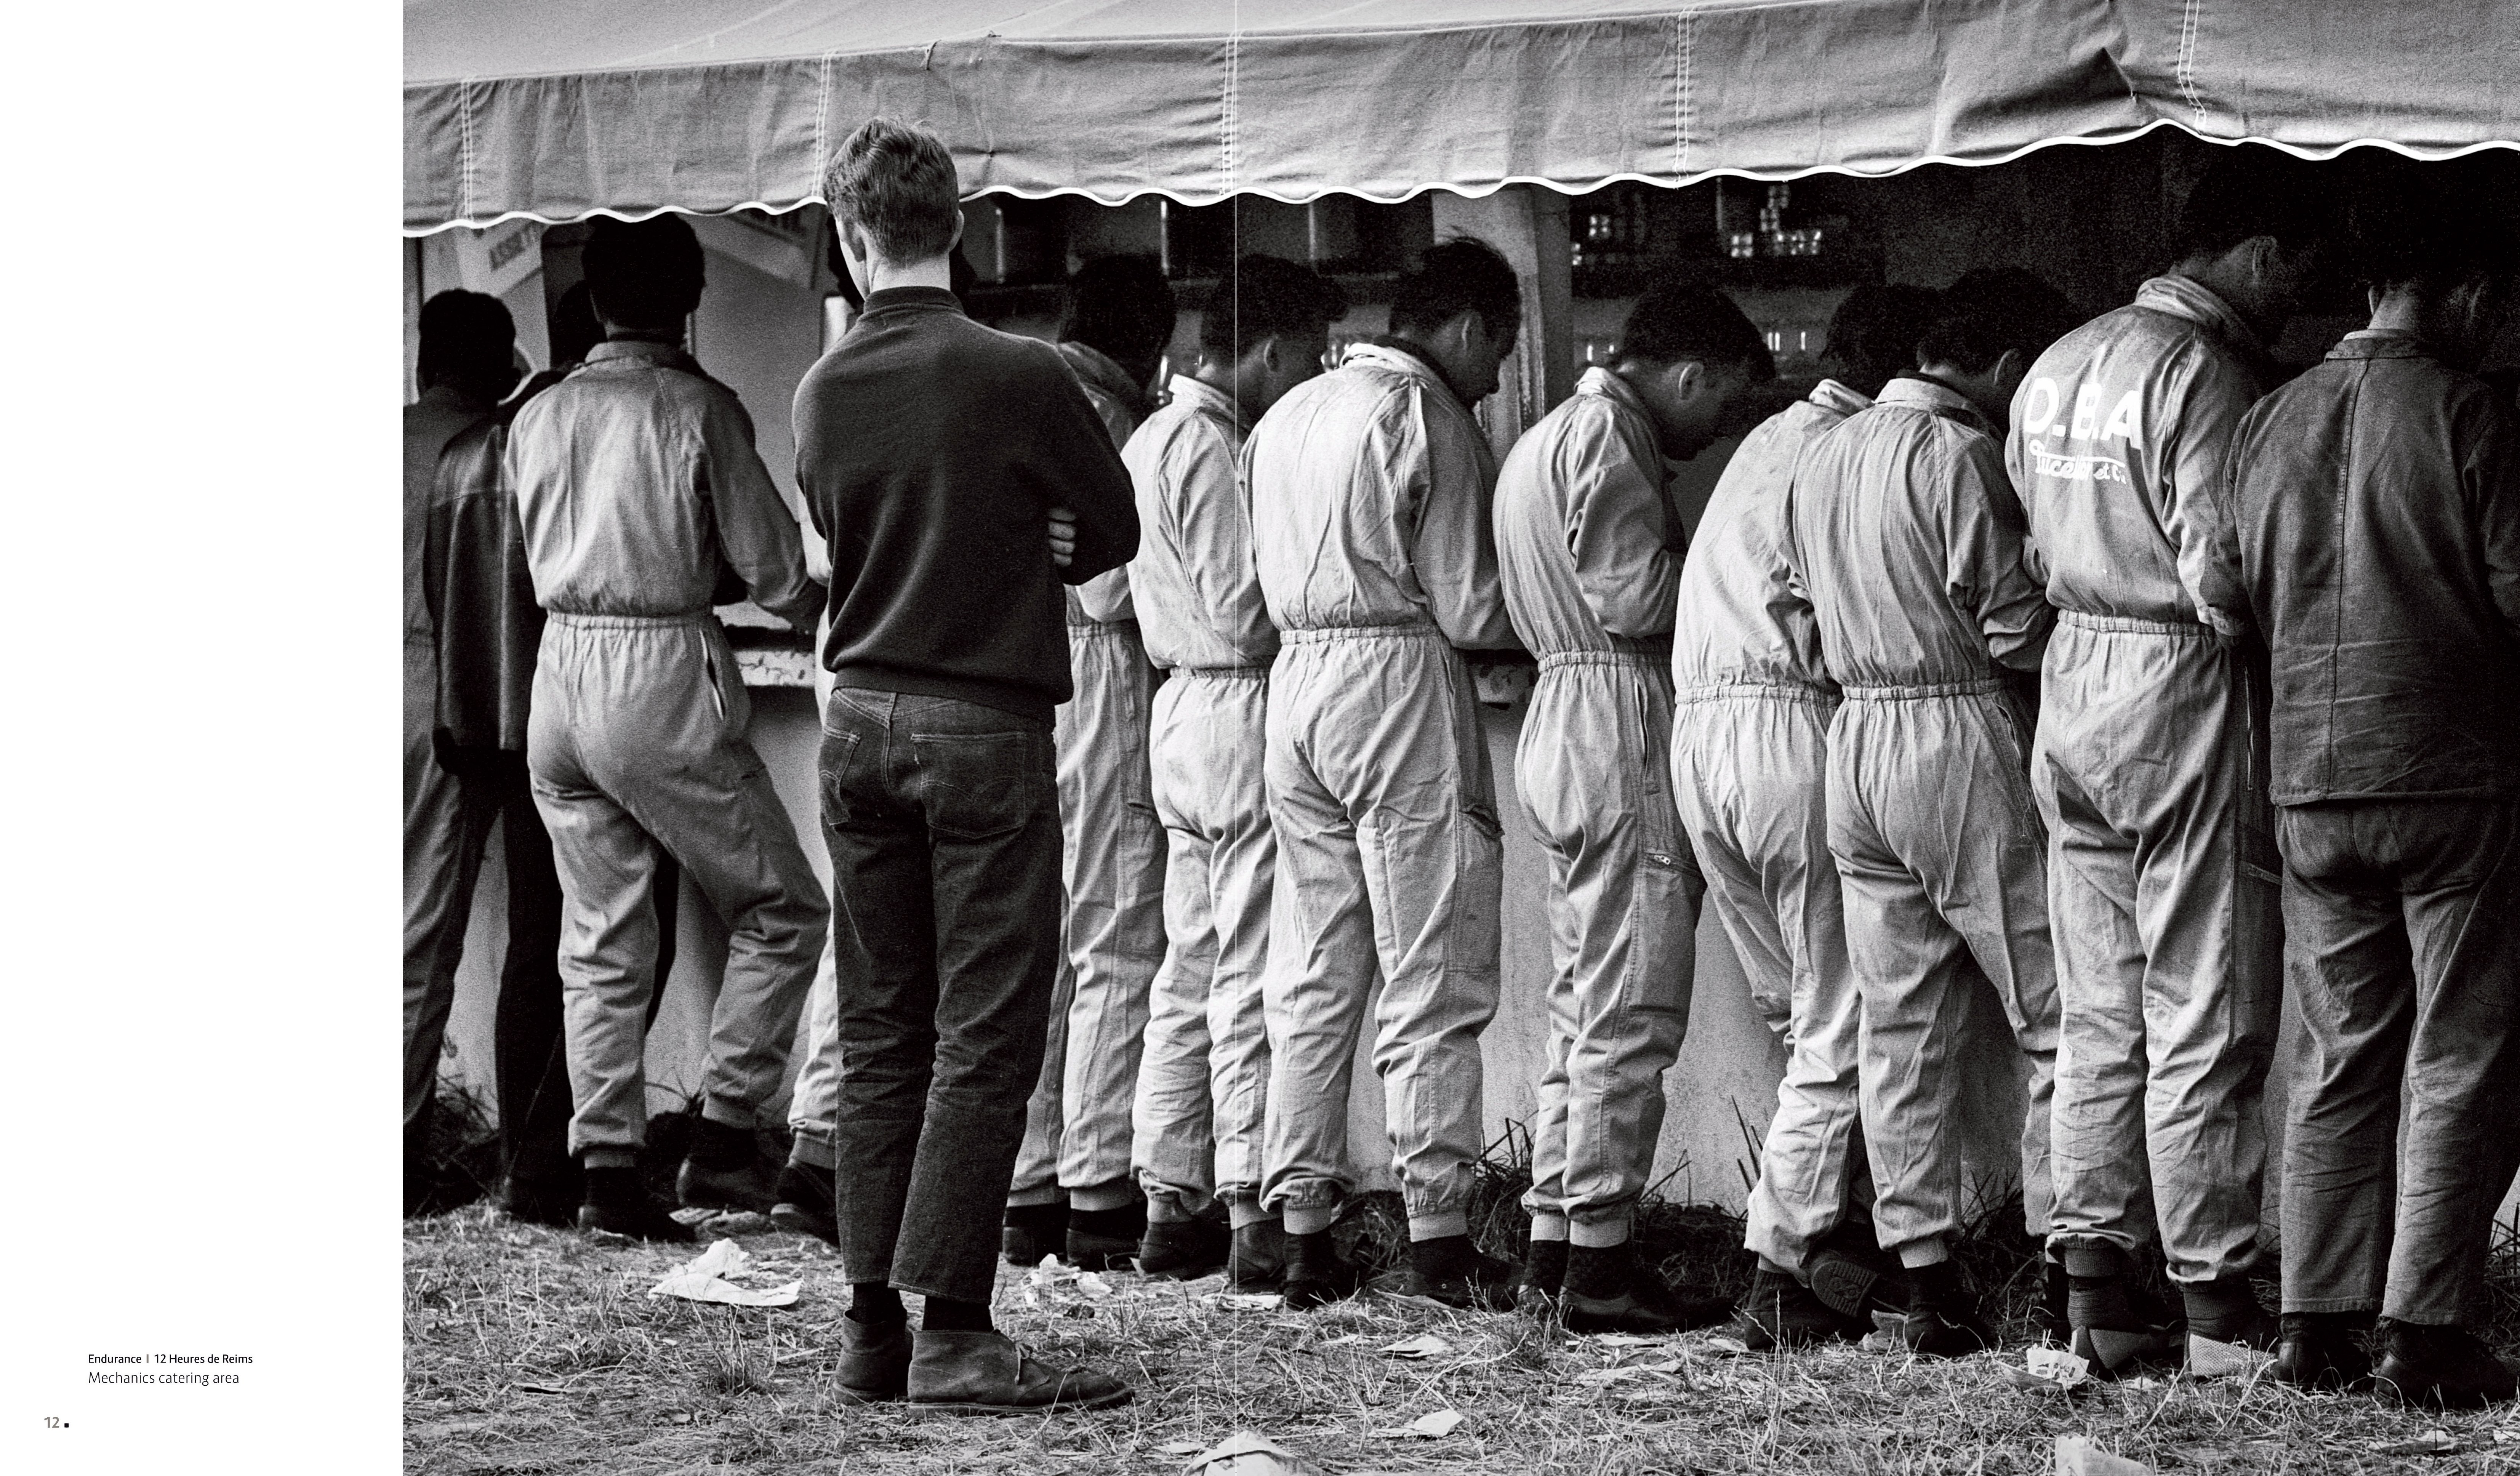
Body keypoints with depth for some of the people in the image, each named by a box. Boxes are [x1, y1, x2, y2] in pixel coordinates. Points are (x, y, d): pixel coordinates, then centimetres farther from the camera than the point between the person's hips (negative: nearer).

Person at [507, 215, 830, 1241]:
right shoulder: (699, 409, -8)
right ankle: (723, 1136, 1)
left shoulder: (539, 416, 8)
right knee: (780, 912, 7)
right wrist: (830, 617, 13)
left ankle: (608, 1166, 8)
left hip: (560, 670, 6)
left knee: (602, 941, 10)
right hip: (664, 675, -6)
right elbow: (773, 572, -8)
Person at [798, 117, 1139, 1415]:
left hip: (860, 714, 5)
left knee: (879, 1036, 10)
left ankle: (872, 1327, 12)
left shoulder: (824, 391, 2)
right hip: (984, 722, -5)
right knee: (986, 1034, -3)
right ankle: (951, 1332, -7)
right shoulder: (1021, 378, -13)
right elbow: (1113, 535, 1)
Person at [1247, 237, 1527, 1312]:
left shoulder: (1287, 415, 15)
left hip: (1296, 679, 7)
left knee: (1311, 978, 10)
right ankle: (1438, 1239, -3)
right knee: (1433, 982, -2)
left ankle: (1302, 1235, 11)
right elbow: (1469, 611, -11)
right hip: (1400, 683, -7)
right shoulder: (1428, 416, -8)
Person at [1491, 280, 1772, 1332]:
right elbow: (1636, 596, -19)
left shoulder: (1550, 436, 21)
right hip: (1619, 727, -11)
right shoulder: (1607, 434, -11)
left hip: (1563, 717, 11)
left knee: (1584, 1001, 14)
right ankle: (1600, 1262, -6)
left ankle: (1554, 1242, 15)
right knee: (1632, 1010, -8)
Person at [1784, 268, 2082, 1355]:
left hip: (1856, 736, 8)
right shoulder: (1958, 453, -13)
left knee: (1899, 1023, 8)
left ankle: (1926, 1283, 9)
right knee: (2057, 1017, 0)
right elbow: (2014, 630, -14)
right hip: (1961, 737, -8)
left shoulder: (1823, 455, 12)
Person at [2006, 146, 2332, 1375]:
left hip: (2073, 688, 8)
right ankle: (2217, 1304, 2)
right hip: (2184, 691, -8)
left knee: (2099, 1018, 11)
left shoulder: (2060, 364, 12)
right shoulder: (2207, 373, -15)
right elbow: (2222, 579, -19)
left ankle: (2096, 1290, 13)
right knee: (2205, 1023, -2)